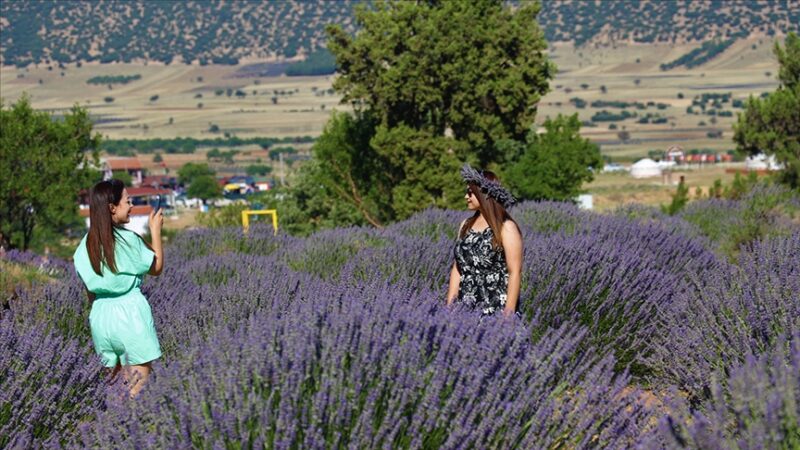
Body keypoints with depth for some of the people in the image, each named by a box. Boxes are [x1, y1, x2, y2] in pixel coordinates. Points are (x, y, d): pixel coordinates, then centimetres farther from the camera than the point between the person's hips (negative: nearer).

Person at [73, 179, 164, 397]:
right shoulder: (128, 239, -12)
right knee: (140, 380, -1)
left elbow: (89, 289, 10)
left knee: (116, 377, 15)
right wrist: (155, 231, 4)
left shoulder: (86, 243, 4)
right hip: (130, 310, -6)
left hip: (101, 315, 6)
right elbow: (156, 268, 0)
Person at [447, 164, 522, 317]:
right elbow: (457, 268, 12)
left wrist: (509, 313, -16)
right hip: (466, 309, 5)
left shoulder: (506, 228, -7)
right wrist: (450, 306, 6)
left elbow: (515, 272, -11)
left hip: (496, 310, -5)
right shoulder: (466, 226, 11)